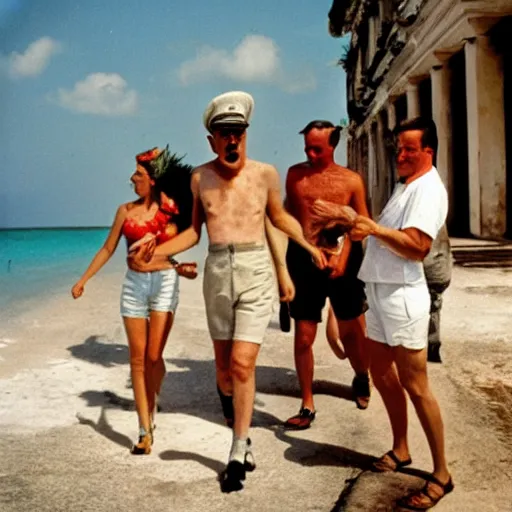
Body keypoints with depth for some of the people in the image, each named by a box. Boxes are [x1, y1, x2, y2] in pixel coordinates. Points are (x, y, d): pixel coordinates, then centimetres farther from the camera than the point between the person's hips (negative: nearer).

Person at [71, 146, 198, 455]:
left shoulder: (170, 210, 1)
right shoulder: (126, 211, 7)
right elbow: (108, 249, 13)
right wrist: (83, 280, 13)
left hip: (165, 282, -2)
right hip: (134, 284, 2)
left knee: (154, 357, -6)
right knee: (138, 358, 0)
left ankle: (151, 410, 23)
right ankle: (145, 430, 6)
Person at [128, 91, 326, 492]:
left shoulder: (265, 173, -3)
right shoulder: (200, 177, 2)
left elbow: (280, 216, 15)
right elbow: (195, 230, 11)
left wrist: (310, 246, 5)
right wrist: (155, 252, -1)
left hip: (255, 271, -2)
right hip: (217, 272, 2)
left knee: (242, 364, -8)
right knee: (225, 364, 12)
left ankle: (238, 454, 7)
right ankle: (236, 422, 42)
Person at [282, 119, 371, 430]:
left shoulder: (351, 180, -1)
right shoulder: (295, 174, 5)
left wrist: (343, 256, -14)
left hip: (343, 260, -1)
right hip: (304, 261, 1)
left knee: (351, 332, 10)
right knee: (303, 337, 1)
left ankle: (362, 379, 41)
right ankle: (307, 406, 15)